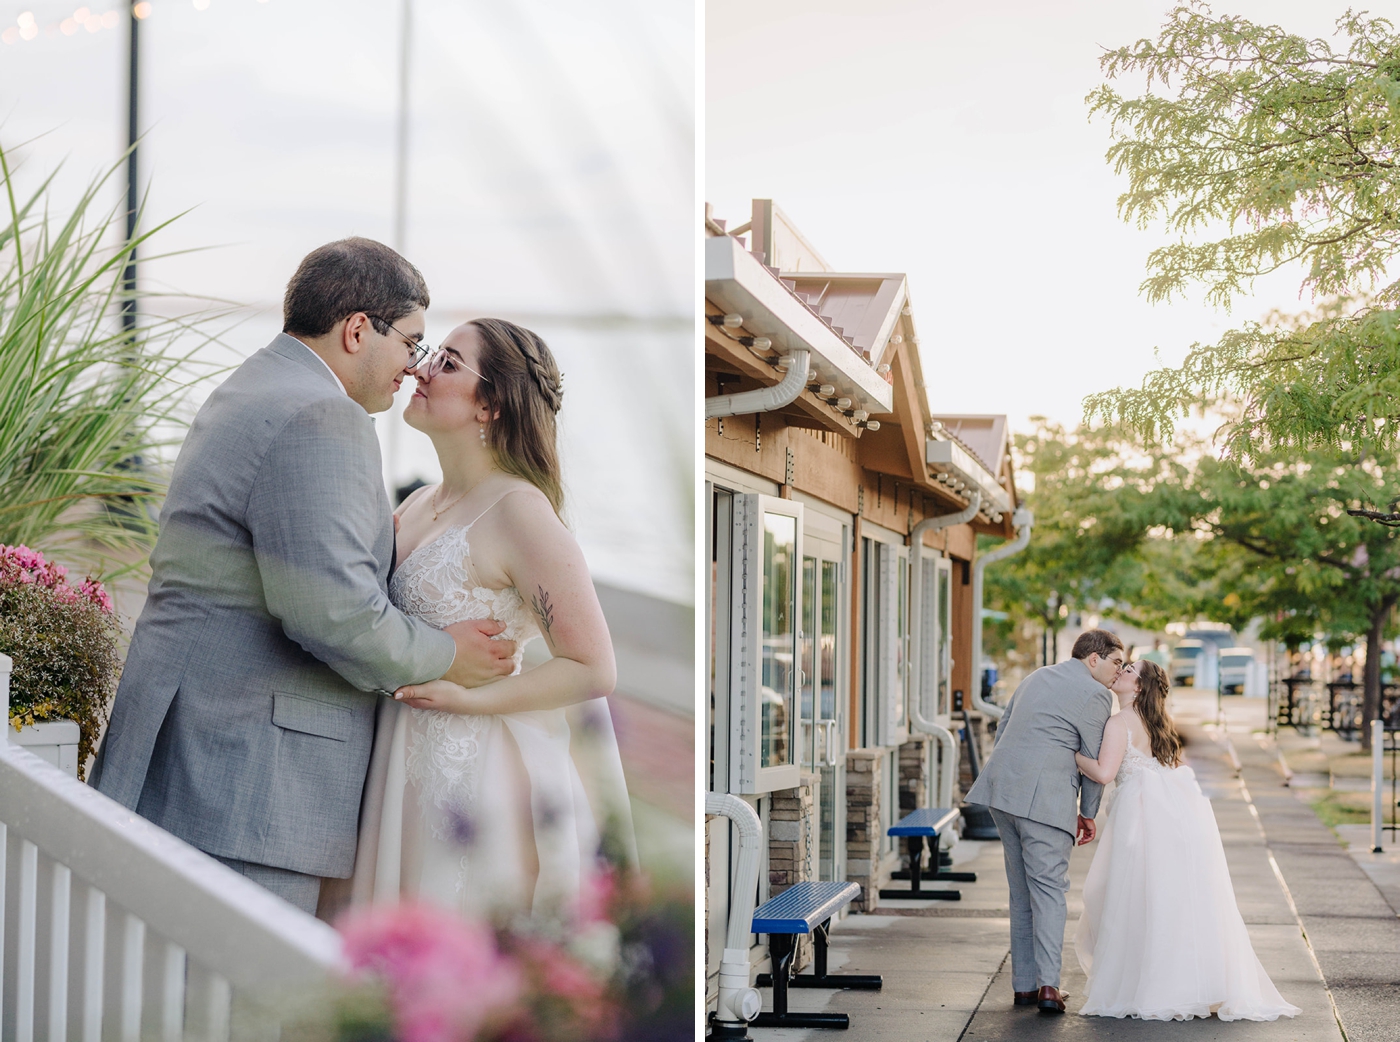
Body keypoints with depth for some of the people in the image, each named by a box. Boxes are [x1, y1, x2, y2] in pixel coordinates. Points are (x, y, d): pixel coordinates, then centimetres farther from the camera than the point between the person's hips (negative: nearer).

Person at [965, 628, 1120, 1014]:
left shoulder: (1037, 677, 20)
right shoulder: (1095, 694, -3)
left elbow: (1003, 730, 23)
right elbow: (1094, 761, 0)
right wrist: (1087, 813, 11)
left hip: (1002, 790, 7)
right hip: (1046, 799, -7)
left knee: (1021, 889, 12)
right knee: (1049, 887, -4)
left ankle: (1024, 984, 14)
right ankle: (1048, 985, -12)